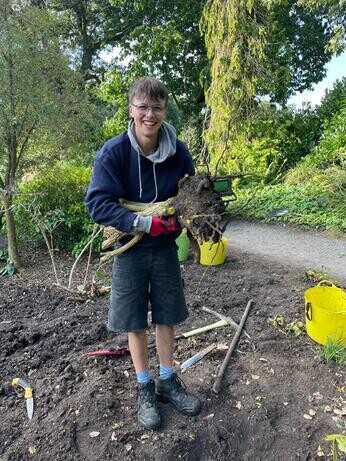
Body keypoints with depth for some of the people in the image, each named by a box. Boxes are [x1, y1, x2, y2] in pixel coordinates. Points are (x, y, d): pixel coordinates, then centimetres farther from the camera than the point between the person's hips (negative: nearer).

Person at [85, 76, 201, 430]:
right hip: (129, 249, -2)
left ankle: (168, 382, 36)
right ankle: (144, 388, 33)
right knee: (135, 323, 11)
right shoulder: (113, 152, -17)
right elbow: (97, 203, -20)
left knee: (166, 318, 14)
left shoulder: (177, 151, -9)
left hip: (165, 247, 3)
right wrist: (144, 223, -29)